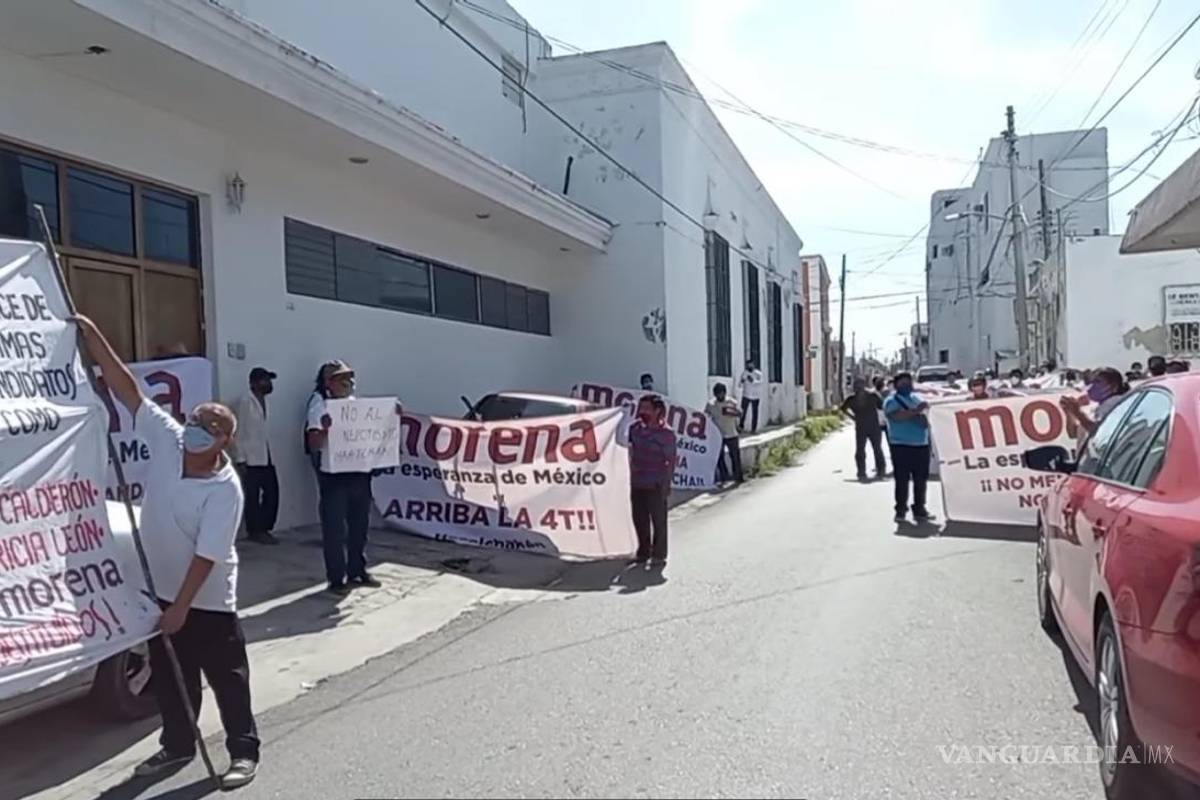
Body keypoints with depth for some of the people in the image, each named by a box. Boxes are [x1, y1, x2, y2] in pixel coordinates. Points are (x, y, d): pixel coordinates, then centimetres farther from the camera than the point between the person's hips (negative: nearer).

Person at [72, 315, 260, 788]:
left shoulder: (225, 489, -24)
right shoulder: (168, 441, -10)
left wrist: (182, 607, -23)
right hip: (161, 588, 6)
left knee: (227, 676, 5)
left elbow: (206, 556, -24)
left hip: (207, 600, -6)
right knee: (169, 676, 19)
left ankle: (244, 751, 19)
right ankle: (177, 745, 36)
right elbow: (128, 389, -10)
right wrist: (92, 336, -14)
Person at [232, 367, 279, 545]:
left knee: (272, 492, 7)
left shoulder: (262, 400, 13)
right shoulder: (244, 402, -11)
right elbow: (238, 432, -13)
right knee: (252, 497, 1)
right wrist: (240, 460, -16)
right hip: (250, 459, -8)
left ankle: (264, 529, 18)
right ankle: (254, 531, 11)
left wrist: (269, 455, 11)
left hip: (265, 457, 8)